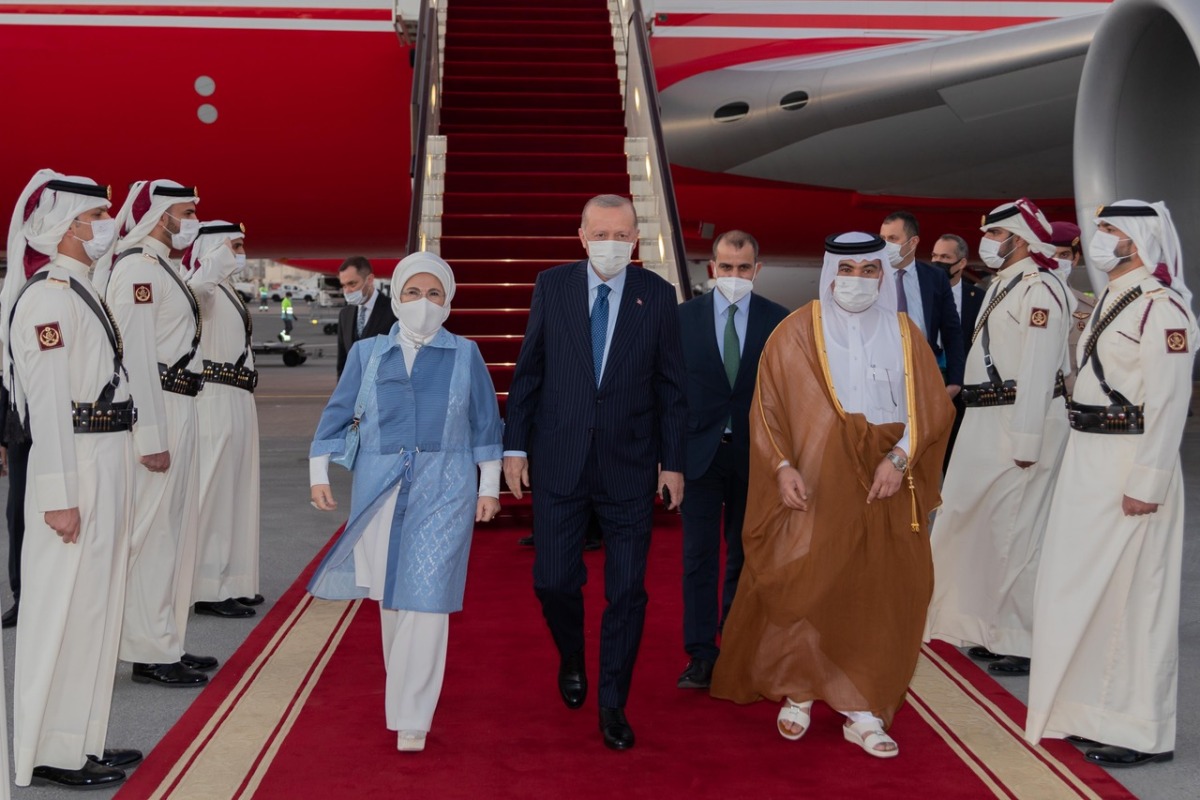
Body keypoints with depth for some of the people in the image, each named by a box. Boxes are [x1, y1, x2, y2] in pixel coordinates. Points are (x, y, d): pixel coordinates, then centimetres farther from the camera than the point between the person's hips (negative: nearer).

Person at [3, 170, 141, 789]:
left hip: (105, 461, 10)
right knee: (64, 607, -2)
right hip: (75, 465, -10)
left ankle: (81, 741, 25)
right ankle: (52, 754, 9)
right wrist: (59, 494, -21)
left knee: (94, 603, 14)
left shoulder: (80, 290, 17)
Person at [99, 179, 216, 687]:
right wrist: (152, 437, -23)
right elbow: (134, 356, -20)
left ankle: (166, 642, 24)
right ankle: (150, 654, 3)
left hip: (177, 411, 11)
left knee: (177, 529, 15)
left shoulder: (159, 267, 18)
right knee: (155, 533, -5)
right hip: (158, 414, -10)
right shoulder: (137, 269, -14)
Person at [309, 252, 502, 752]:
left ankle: (411, 718, -3)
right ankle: (404, 688, 32)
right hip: (379, 487, 2)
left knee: (426, 597, -8)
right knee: (389, 593, 10)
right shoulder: (367, 353, 6)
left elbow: (486, 424, 7)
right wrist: (319, 475, 7)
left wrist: (489, 486, 6)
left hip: (443, 490, -2)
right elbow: (337, 415, 10)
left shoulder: (464, 355, 3)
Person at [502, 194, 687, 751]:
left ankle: (613, 704, 18)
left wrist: (673, 462, 0)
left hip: (629, 465, 0)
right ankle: (572, 659, 35)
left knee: (627, 590, 3)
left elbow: (671, 385, 2)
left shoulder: (658, 295, -1)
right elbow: (527, 371, 4)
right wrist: (514, 445, 0)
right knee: (553, 580, 3)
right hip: (558, 460, 1)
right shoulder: (551, 286, 0)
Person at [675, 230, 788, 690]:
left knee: (744, 555, 13)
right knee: (699, 556, -1)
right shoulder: (684, 316, 0)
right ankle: (702, 655, 3)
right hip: (700, 450, -1)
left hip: (754, 455, 1)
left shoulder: (778, 321, -1)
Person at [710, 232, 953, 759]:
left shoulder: (905, 335, 7)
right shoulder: (796, 333, -1)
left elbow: (933, 407, 5)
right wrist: (783, 467, -14)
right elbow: (767, 408, -2)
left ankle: (864, 712, 11)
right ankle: (797, 694, 18)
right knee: (803, 590, -3)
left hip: (884, 491, 3)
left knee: (879, 597, 1)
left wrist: (899, 457, -10)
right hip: (814, 490, -2)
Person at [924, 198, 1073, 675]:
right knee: (980, 525, 15)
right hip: (987, 424, 10)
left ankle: (1028, 644, 9)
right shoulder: (1002, 286, 15)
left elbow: (1038, 371, -20)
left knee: (1017, 533, -3)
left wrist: (1026, 441, -22)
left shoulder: (1038, 290, -15)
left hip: (1020, 427, -10)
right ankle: (996, 630, 27)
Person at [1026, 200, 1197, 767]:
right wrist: (1081, 460, 14)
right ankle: (1097, 709, 28)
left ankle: (1142, 730, 10)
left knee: (1131, 593, -2)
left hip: (1130, 464, -9)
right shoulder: (1108, 302, 15)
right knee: (1082, 587, 14)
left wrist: (1146, 483, -21)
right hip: (1087, 459, 9)